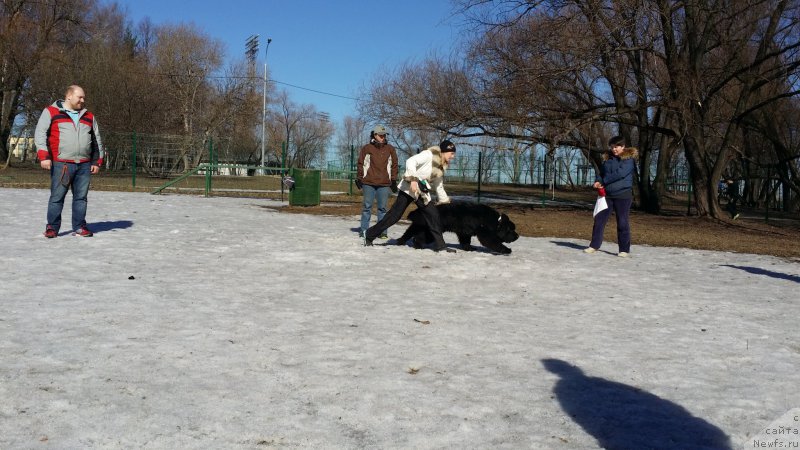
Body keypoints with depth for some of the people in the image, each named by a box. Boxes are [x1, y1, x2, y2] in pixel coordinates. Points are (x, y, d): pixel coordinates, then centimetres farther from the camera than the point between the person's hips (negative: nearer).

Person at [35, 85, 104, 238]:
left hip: (84, 165, 4)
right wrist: (44, 156, -11)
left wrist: (97, 162, 13)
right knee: (57, 197, -2)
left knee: (81, 197, 6)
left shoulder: (89, 117, 18)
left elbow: (97, 141, 21)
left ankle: (79, 227, 14)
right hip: (61, 164, -4)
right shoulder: (51, 112, 4)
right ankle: (52, 227, 7)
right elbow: (40, 134, -1)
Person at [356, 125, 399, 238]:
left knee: (382, 208, 3)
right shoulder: (366, 148, 4)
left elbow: (394, 165, 12)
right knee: (367, 207, 3)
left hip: (384, 183, 1)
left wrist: (394, 180, 9)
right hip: (368, 182, -1)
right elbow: (360, 164, 7)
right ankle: (364, 230, 8)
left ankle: (382, 231, 7)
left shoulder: (390, 149, 9)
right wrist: (359, 179, 4)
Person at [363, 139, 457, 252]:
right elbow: (410, 161, -24)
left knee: (433, 215, -3)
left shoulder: (441, 166, 13)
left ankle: (439, 245, 3)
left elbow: (439, 186, 23)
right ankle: (369, 235, 7)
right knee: (394, 214, -6)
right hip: (409, 188, -8)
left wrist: (445, 202, 23)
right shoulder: (429, 155, -13)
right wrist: (413, 180, -30)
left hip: (423, 193, 8)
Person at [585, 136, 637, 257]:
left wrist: (603, 182, -13)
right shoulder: (608, 158, 12)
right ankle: (594, 245, 15)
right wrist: (597, 181, -5)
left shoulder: (629, 159, -7)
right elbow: (601, 173, 18)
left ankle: (624, 249, 6)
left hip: (623, 195, -6)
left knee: (622, 222, -1)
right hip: (607, 194, 6)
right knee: (599, 219, 5)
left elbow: (620, 174, -18)